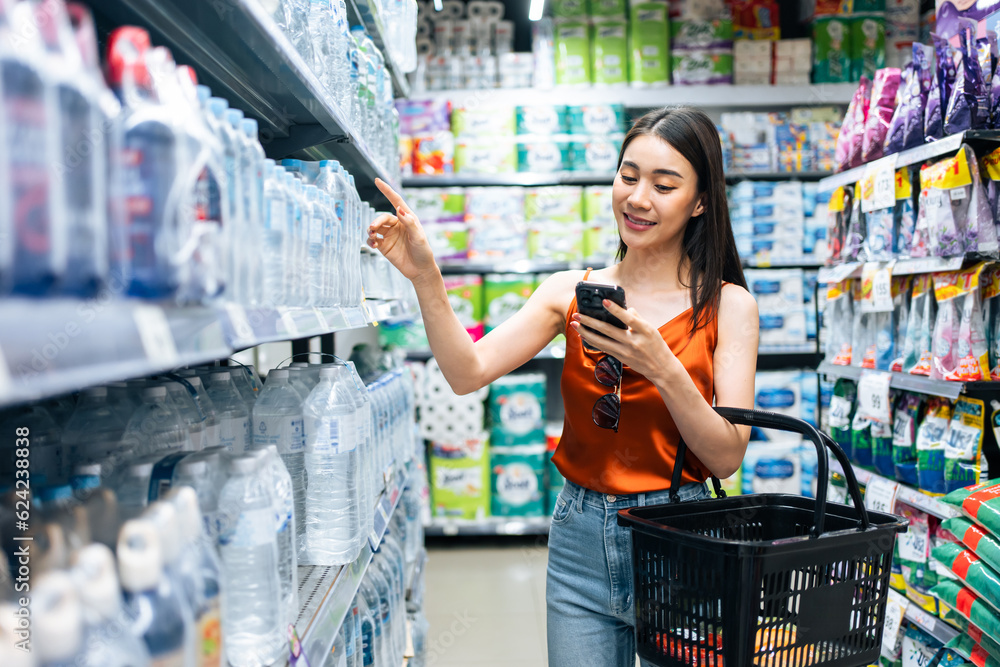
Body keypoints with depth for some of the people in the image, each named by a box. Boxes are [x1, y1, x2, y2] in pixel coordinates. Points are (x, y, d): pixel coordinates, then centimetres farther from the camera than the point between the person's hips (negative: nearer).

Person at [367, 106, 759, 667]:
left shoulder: (728, 305, -5)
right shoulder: (571, 292, 1)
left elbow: (728, 457, -10)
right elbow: (469, 373, -9)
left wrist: (662, 367, -24)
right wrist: (426, 278, -21)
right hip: (581, 537, 2)